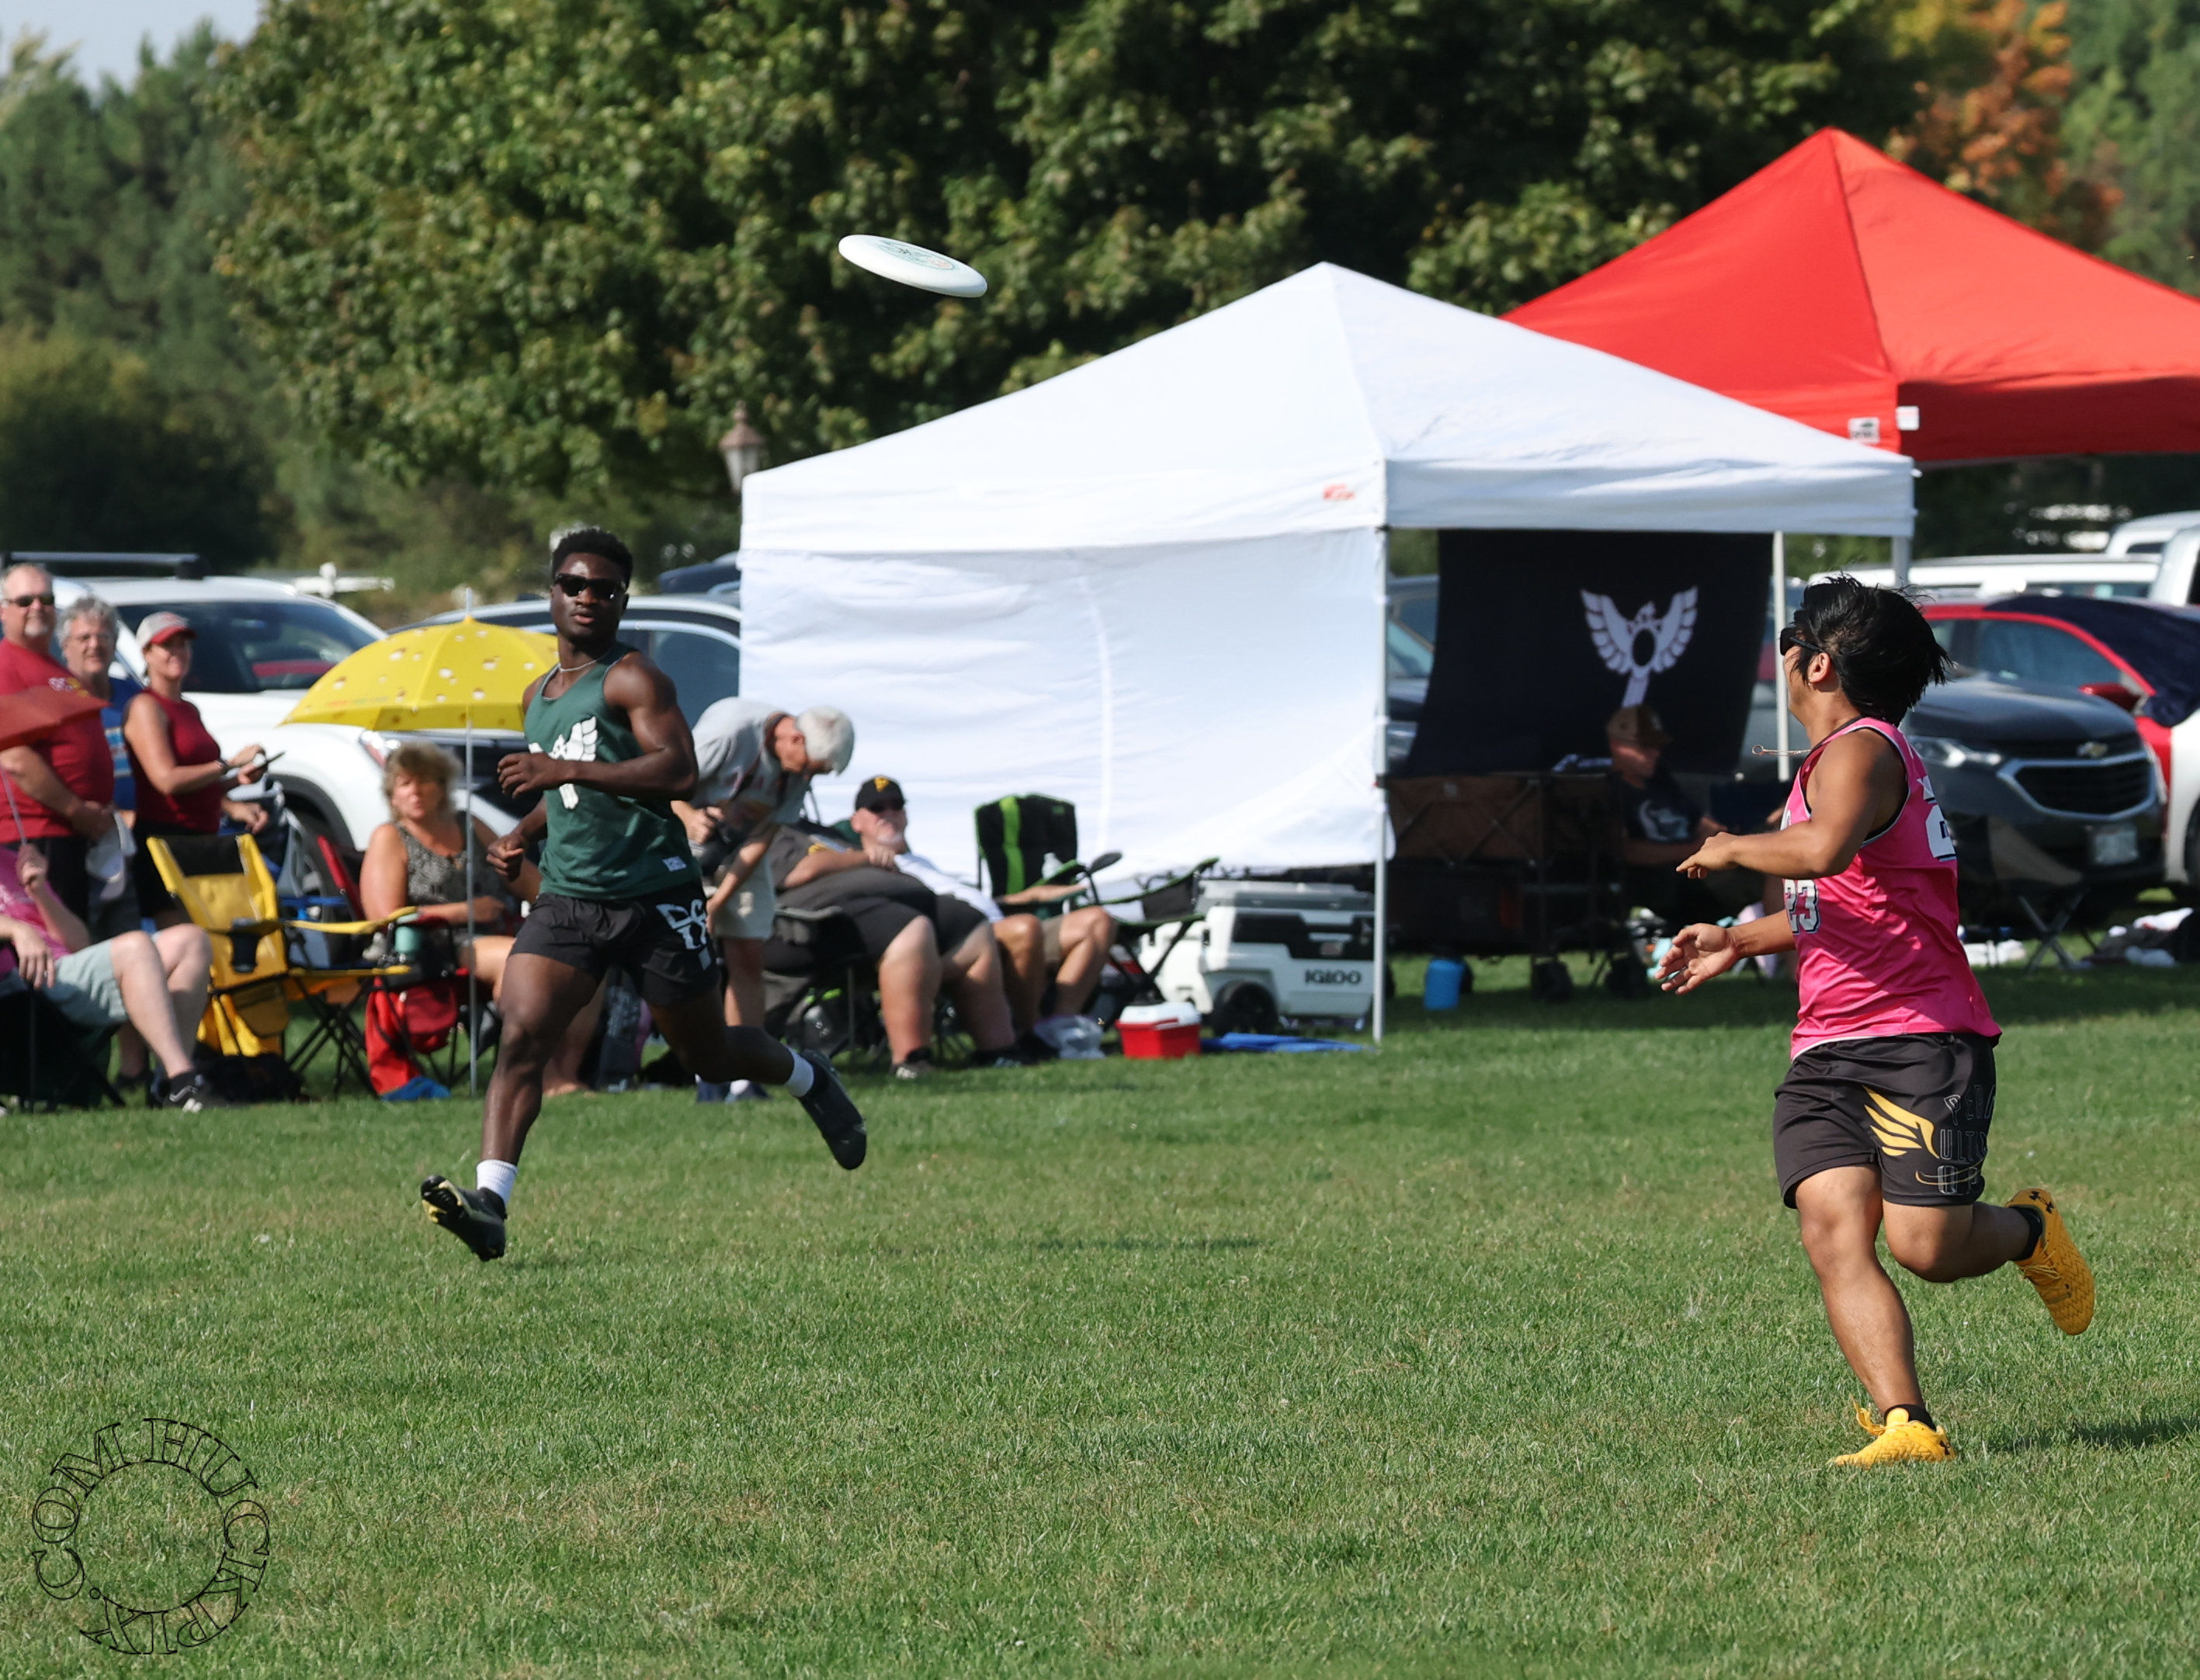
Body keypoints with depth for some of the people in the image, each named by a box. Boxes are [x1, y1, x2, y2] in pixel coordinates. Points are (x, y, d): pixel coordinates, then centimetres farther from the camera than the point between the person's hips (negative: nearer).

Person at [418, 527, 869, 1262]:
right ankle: (489, 1201, -27)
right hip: (567, 897, 5)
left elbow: (681, 771, -22)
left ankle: (810, 1080, 42)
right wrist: (522, 834, 12)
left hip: (656, 896, -5)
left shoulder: (632, 679, -7)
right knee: (521, 1036, -17)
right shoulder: (539, 695, 17)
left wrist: (566, 770, -26)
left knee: (709, 1055, 10)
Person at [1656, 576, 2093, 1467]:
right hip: (1824, 1058, 9)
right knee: (1834, 1231, -15)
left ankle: (2030, 1231, 23)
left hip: (1921, 1042, -9)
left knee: (1926, 1246, -11)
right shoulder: (1832, 760, 23)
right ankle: (1907, 1426, -24)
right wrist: (1743, 940, 41)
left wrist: (1734, 848, -14)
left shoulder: (1862, 751, -10)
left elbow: (1825, 849, -32)